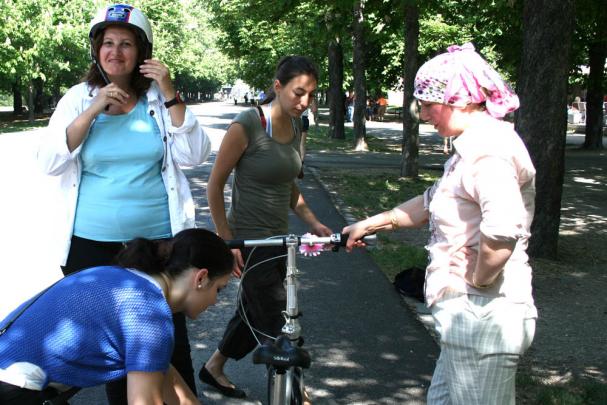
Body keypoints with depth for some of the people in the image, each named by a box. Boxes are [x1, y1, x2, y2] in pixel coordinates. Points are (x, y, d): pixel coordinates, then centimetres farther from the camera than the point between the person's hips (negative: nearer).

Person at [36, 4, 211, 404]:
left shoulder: (160, 98, 3)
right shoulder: (79, 98, 4)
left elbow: (194, 155, -6)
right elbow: (49, 161, -5)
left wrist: (170, 95, -14)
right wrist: (94, 109, -14)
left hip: (158, 240, -1)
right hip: (92, 245, 1)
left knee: (170, 339, 3)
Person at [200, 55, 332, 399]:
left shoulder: (296, 128, 4)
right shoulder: (247, 125, -17)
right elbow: (215, 184, -12)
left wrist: (313, 223, 4)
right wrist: (227, 240, -15)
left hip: (278, 239, 8)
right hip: (249, 241, -8)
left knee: (255, 313, 21)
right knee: (278, 322, -4)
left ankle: (213, 368, 42)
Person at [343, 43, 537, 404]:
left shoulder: (489, 148, -20)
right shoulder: (475, 145, 14)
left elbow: (503, 229, -36)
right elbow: (432, 204, 26)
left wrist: (477, 279, -21)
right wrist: (370, 225, 27)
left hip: (482, 317, -11)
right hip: (473, 316, 11)